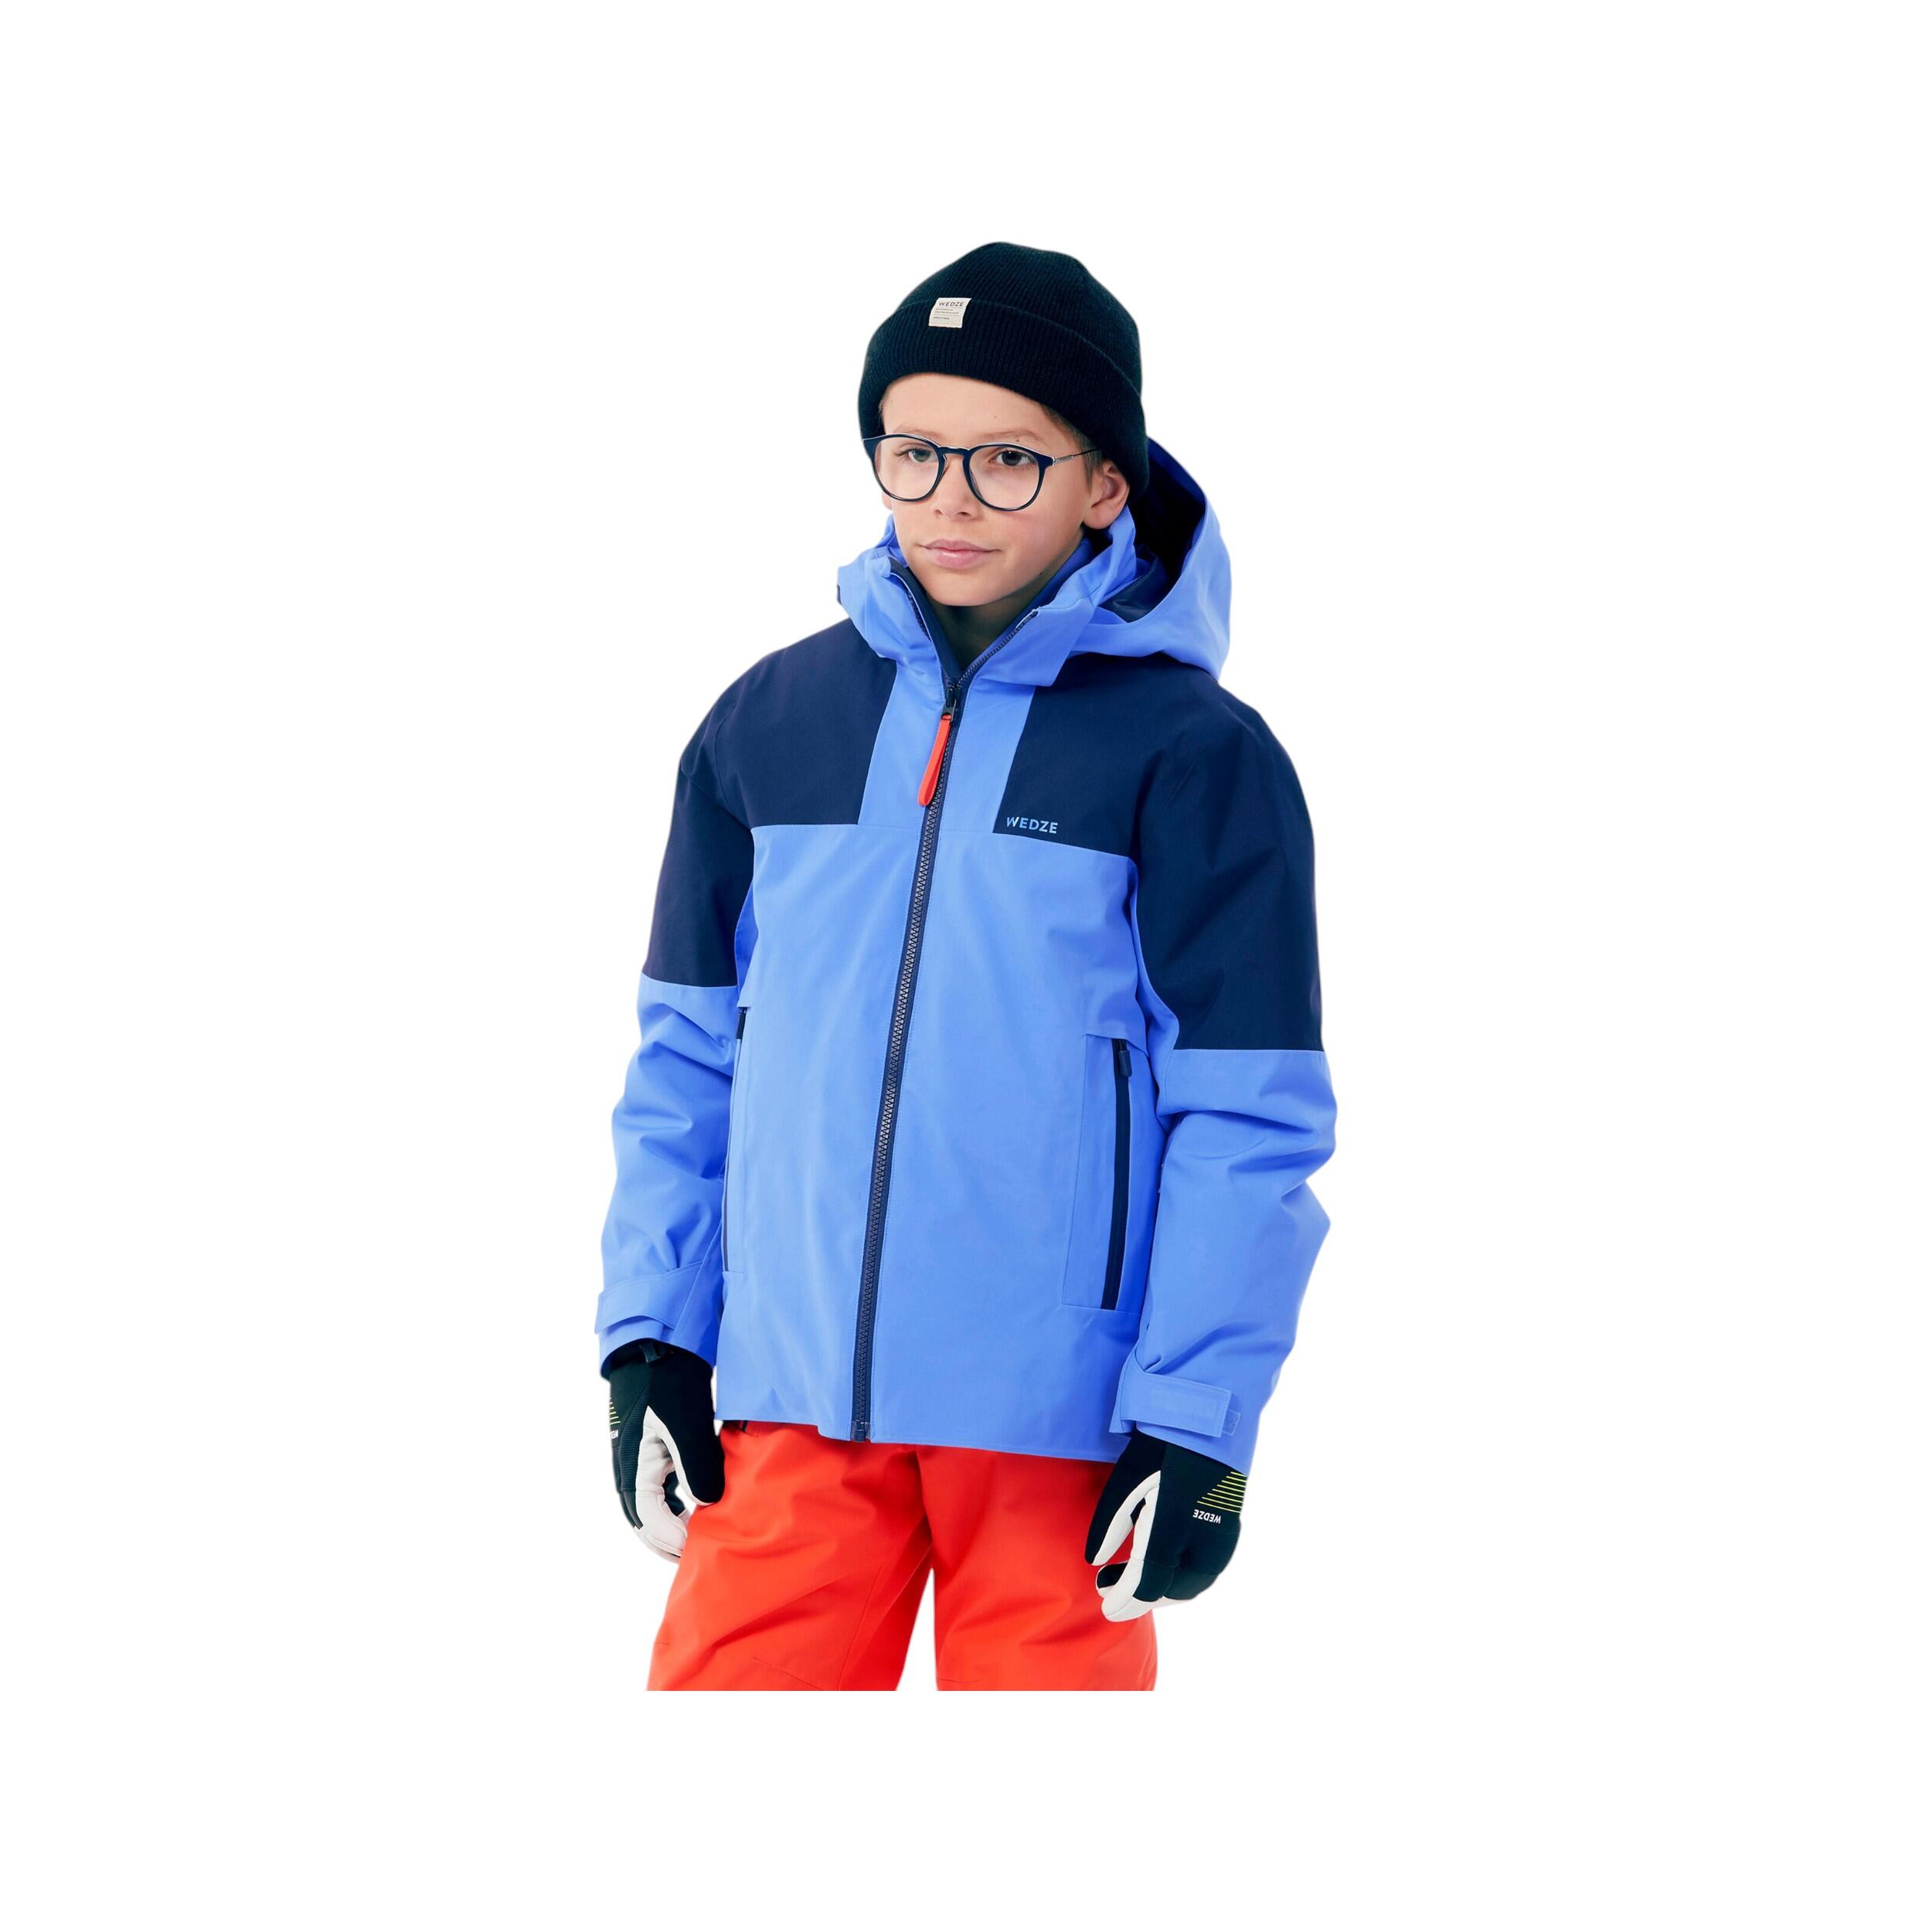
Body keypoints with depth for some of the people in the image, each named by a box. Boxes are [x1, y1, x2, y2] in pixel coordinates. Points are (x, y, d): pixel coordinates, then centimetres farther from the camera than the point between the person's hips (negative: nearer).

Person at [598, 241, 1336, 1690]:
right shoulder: (771, 722, 7)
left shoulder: (1192, 753, -4)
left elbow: (1250, 1119, -5)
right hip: (794, 1399, 3)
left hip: (1058, 1413, -3)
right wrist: (652, 1334, 8)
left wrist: (1196, 1424, -8)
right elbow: (689, 1054, 13)